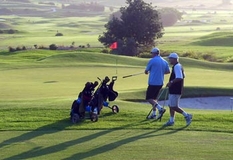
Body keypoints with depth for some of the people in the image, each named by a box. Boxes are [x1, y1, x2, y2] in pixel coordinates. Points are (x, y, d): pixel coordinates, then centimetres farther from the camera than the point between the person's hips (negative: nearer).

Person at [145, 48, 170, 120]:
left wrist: (147, 72, 25)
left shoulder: (152, 60, -8)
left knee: (149, 98, -4)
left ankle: (160, 108, -22)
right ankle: (154, 114, 16)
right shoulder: (164, 61, 9)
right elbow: (168, 71, 15)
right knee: (154, 98, 18)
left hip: (153, 82, -7)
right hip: (160, 83, 7)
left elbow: (146, 71, 1)